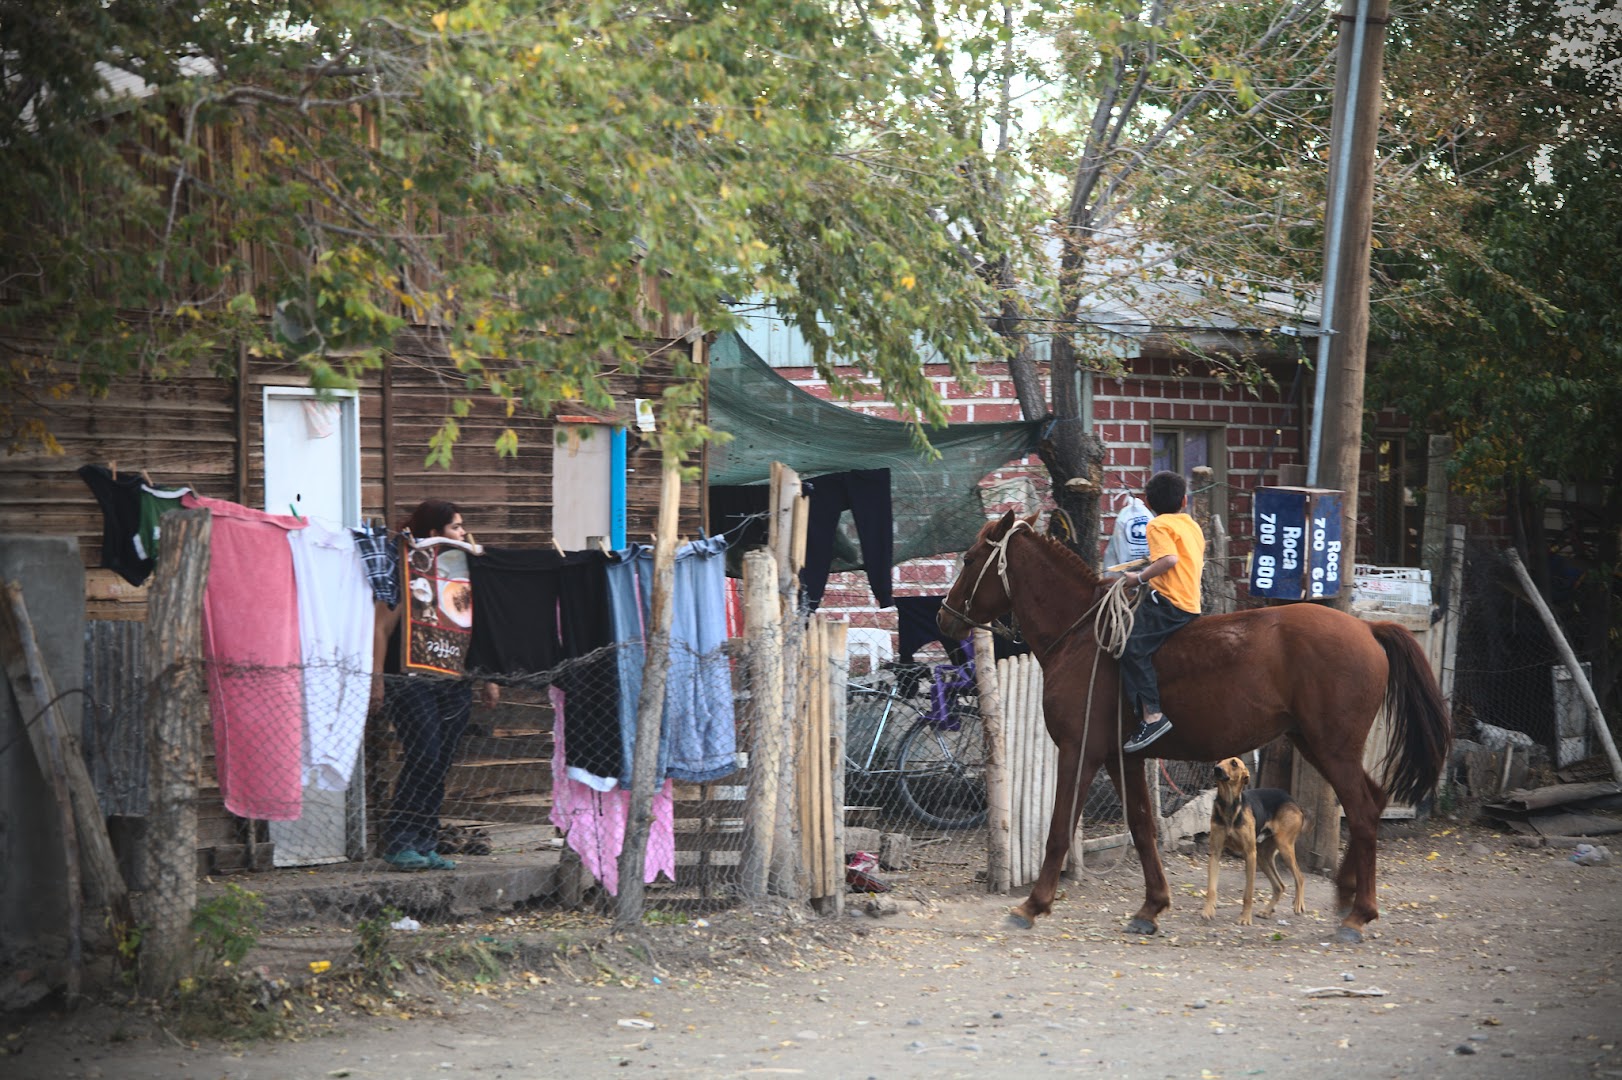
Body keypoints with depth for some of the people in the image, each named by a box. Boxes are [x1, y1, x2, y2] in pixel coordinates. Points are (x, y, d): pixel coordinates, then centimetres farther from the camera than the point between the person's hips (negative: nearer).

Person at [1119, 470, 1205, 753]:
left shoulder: (1159, 525, -5)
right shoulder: (1193, 526, 21)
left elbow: (1169, 559, -22)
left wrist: (1140, 577, -11)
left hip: (1167, 602, -10)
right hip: (1191, 603, 10)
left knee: (1133, 647, -21)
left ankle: (1152, 715, -31)